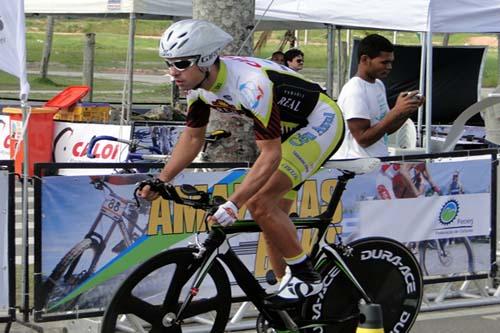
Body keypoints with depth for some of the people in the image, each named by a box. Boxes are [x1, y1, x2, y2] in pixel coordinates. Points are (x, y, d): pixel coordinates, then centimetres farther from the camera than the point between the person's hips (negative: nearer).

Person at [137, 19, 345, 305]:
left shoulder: (250, 83, -36)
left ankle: (306, 278, -7)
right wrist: (160, 182, -8)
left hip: (322, 123, -9)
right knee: (274, 214, 8)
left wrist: (233, 203, -41)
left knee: (260, 202, -20)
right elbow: (193, 137, 4)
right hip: (291, 129, 9)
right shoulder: (199, 84, -10)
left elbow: (271, 155, -36)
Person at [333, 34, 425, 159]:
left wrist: (408, 111, 2)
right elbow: (363, 139, -18)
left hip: (380, 162, 8)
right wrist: (396, 111, -19)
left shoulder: (378, 85, 11)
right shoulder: (354, 92, -14)